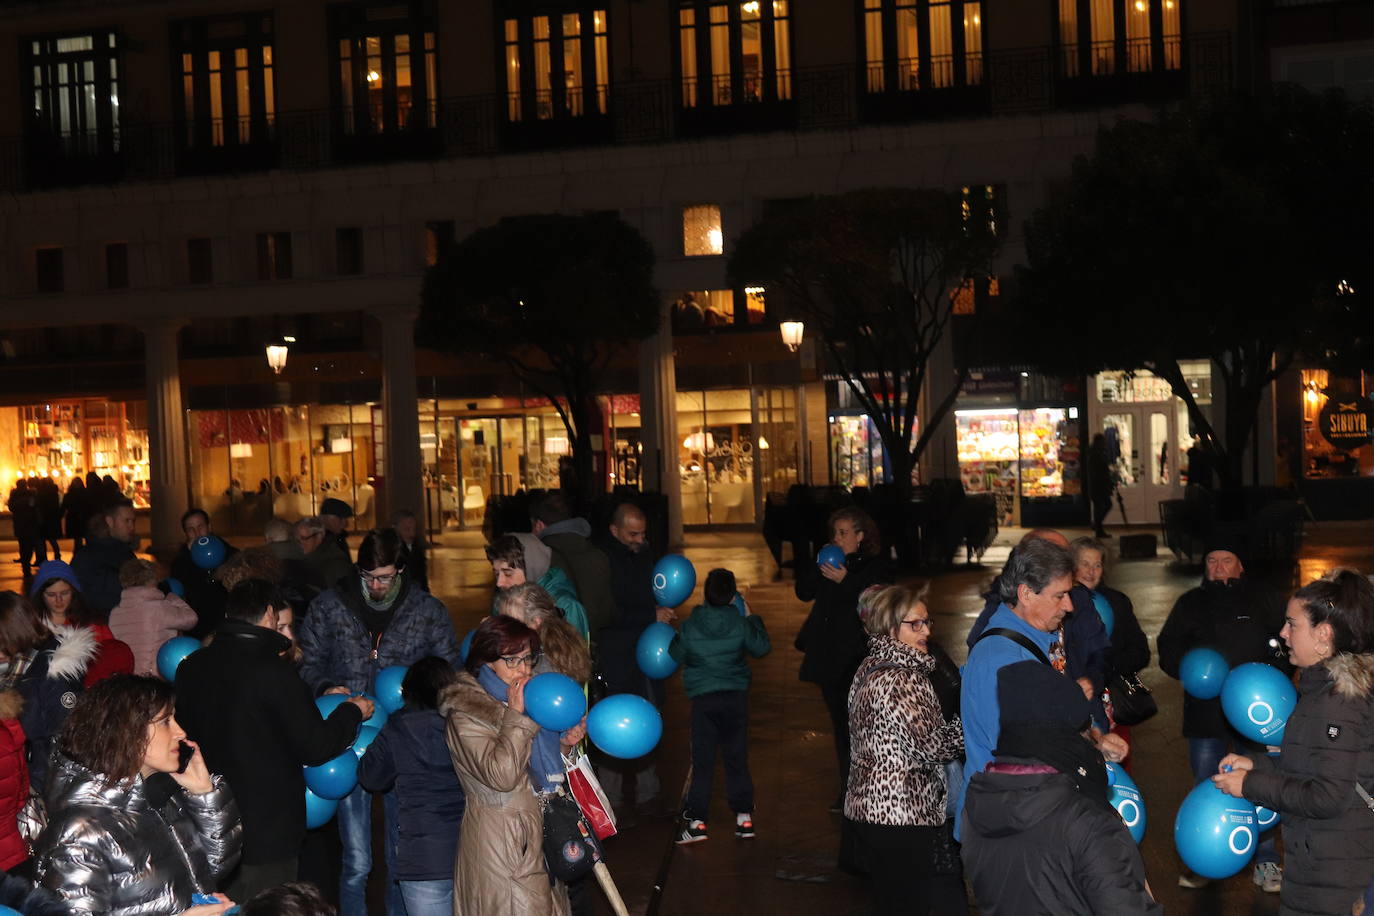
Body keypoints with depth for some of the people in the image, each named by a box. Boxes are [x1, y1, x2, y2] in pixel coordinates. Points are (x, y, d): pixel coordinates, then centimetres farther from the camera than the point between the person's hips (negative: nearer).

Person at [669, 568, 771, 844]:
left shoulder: (689, 627, -9)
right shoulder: (741, 625, -7)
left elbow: (676, 654, 5)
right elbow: (761, 647, 7)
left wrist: (670, 631, 21)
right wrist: (754, 619, 21)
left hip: (703, 699, -1)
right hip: (736, 697, 1)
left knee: (702, 761, 3)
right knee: (737, 758, 10)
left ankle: (697, 820, 0)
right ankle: (744, 816, 14)